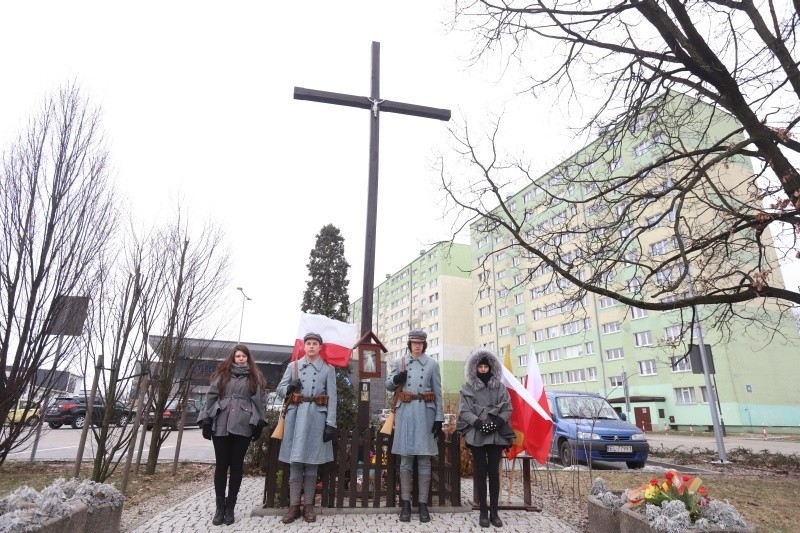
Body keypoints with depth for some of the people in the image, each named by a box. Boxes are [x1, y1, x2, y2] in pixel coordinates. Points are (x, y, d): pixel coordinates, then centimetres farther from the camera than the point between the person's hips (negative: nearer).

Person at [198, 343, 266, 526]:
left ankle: (230, 507, 16)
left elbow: (258, 401, 5)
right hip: (221, 425, 1)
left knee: (237, 465, 5)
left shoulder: (254, 377, 9)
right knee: (221, 465, 5)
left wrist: (258, 424, -1)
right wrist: (206, 420, -1)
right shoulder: (222, 374, 10)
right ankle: (219, 507, 16)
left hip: (243, 426, 0)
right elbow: (211, 396, 7)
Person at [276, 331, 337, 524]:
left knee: (312, 463, 5)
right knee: (295, 462, 4)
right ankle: (294, 506, 12)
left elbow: (332, 398, -1)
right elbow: (280, 390, 11)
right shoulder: (293, 366, 10)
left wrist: (331, 423, -8)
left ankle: (308, 506, 14)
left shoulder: (328, 369, 4)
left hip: (317, 417, -1)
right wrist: (290, 388, -12)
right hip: (296, 416, 2)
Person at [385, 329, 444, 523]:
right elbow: (388, 385, 12)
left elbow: (438, 393, 4)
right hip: (405, 413, 1)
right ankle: (405, 503, 13)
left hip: (425, 413, -1)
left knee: (424, 459, 3)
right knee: (405, 459, 5)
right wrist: (396, 379, -12)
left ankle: (423, 504, 11)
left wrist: (439, 418, -2)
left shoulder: (432, 364, 4)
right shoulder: (399, 362, 7)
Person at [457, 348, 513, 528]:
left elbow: (508, 409, 4)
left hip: (496, 434, 1)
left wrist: (499, 421, -13)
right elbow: (464, 411, -3)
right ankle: (483, 512, 10)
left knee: (494, 472, 4)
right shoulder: (468, 388, 3)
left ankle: (494, 512, 12)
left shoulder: (500, 387, 8)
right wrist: (478, 422, -18)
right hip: (477, 434, -1)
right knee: (480, 472, 3)